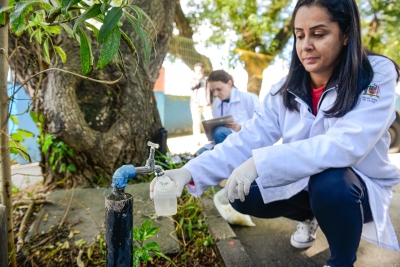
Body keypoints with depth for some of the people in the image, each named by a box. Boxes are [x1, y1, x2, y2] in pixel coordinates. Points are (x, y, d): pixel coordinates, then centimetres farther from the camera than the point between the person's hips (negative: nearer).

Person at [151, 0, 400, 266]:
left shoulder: (378, 74, -20)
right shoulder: (286, 89, -8)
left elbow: (347, 144, -35)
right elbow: (248, 139, -17)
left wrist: (261, 162, -43)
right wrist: (190, 172, -31)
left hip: (360, 187, -3)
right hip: (304, 183, 4)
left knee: (329, 182, -36)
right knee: (242, 195, -13)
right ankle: (308, 217, 18)